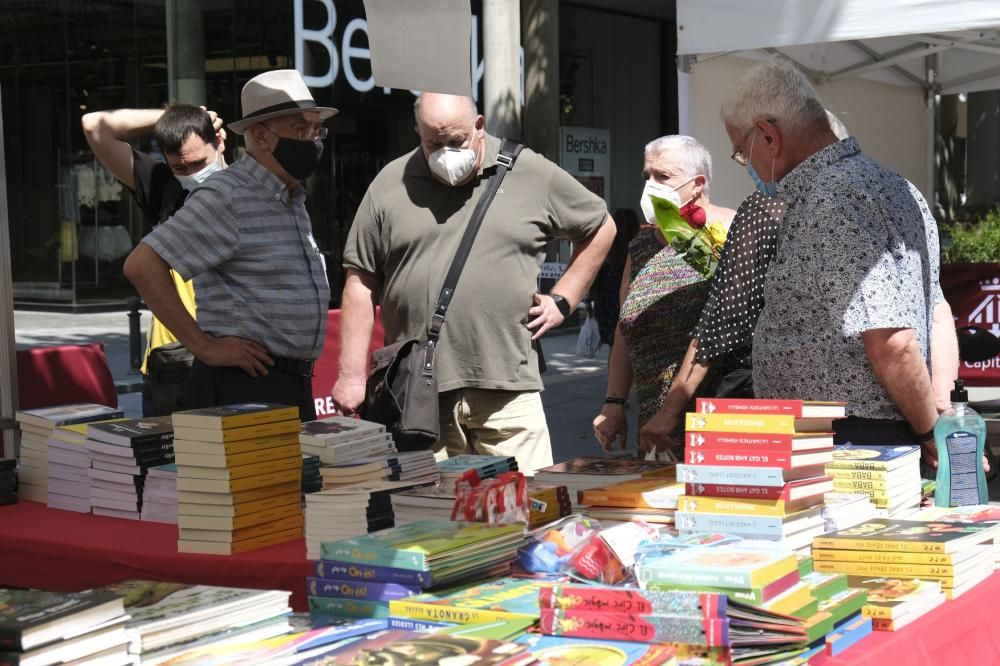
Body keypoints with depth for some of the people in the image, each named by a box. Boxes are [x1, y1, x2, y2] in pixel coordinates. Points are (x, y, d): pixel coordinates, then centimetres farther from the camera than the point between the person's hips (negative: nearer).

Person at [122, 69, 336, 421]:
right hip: (244, 385, -9)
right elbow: (142, 265, -18)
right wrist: (204, 346, -16)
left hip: (295, 387, 9)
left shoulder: (294, 200, 17)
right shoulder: (227, 197, -11)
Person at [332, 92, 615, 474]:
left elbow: (600, 227, 19)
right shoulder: (390, 185, 8)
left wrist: (563, 300, 10)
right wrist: (352, 375, 2)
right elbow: (361, 283, 8)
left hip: (508, 390, -1)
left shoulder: (533, 174, 6)